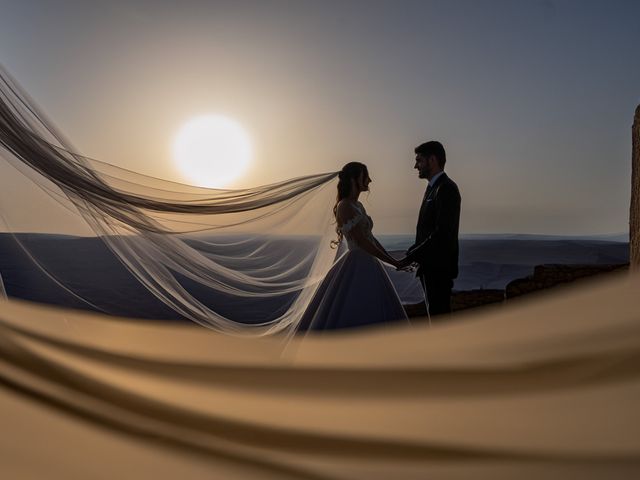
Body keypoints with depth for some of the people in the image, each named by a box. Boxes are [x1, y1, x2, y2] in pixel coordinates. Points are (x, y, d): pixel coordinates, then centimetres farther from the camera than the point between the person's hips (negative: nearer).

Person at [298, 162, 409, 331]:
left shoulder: (358, 206, 14)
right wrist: (393, 262, -14)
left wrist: (393, 259, 8)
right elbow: (362, 242, -18)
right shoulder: (344, 206, -14)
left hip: (366, 267, 9)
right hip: (356, 268, -9)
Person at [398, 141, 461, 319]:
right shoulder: (434, 187, 17)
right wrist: (413, 253, 7)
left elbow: (443, 233, -22)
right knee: (436, 315, 16)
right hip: (431, 267, 10)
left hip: (439, 269, -10)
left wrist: (412, 256, -19)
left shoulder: (446, 188, -14)